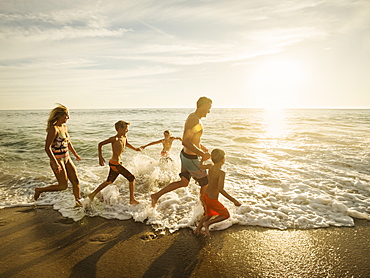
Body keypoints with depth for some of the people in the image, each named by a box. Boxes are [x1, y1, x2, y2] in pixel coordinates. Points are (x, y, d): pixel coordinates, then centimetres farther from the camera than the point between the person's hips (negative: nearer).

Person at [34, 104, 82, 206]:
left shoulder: (64, 127, 8)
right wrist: (55, 163, -27)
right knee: (63, 185, 0)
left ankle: (78, 202, 20)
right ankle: (39, 190, 20)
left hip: (66, 158, 8)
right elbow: (47, 148, -22)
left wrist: (75, 154, 30)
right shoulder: (53, 129, -18)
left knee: (76, 181, 8)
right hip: (57, 160, -8)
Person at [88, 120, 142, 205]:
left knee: (109, 181, 21)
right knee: (131, 178, -3)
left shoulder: (124, 137, 6)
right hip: (115, 164, -9)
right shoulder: (114, 139, -17)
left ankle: (92, 194, 33)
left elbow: (127, 144, 30)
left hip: (116, 163, 9)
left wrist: (135, 149, 18)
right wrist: (100, 157, -13)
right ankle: (132, 200, 7)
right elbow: (100, 144, -11)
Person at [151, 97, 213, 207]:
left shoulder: (192, 116, 7)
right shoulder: (195, 121, -25)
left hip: (185, 155, 10)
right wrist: (202, 154, -30)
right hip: (191, 159, -10)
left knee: (183, 182, 21)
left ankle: (156, 195, 24)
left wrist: (200, 146, 25)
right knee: (205, 184, 11)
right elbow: (185, 141, -34)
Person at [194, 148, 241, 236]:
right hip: (212, 201, -7)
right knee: (226, 215, 16)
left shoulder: (210, 166, -8)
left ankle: (197, 230, 36)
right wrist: (234, 201, -36)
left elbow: (201, 166, 14)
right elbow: (221, 189, -38)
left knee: (209, 214, 30)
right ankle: (207, 223, 6)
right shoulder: (221, 173, -29)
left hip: (205, 196, 7)